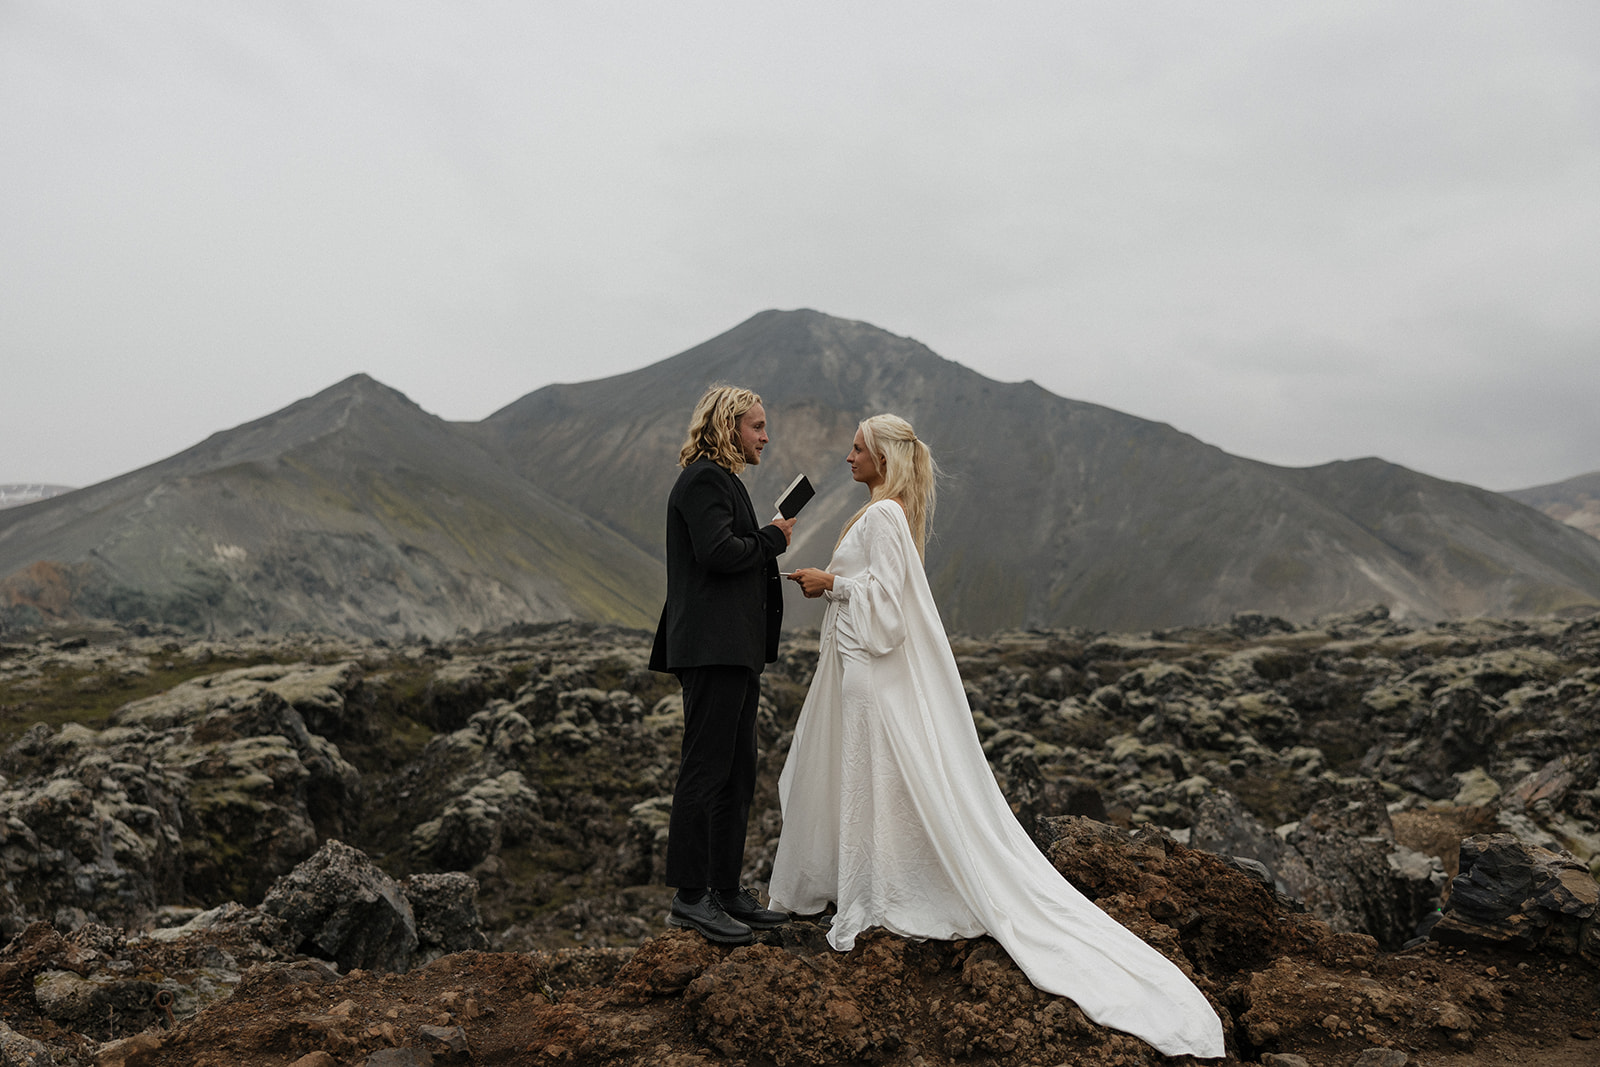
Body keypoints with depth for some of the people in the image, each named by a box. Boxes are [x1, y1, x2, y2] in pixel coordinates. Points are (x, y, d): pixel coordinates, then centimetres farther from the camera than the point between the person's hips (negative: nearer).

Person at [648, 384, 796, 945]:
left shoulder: (720, 480, 23)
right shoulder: (704, 479, -9)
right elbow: (717, 551, -22)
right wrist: (772, 539, -7)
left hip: (735, 649, 11)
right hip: (713, 648, -11)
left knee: (737, 772, 12)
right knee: (705, 769, -6)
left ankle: (726, 889, 20)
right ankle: (690, 895, 1)